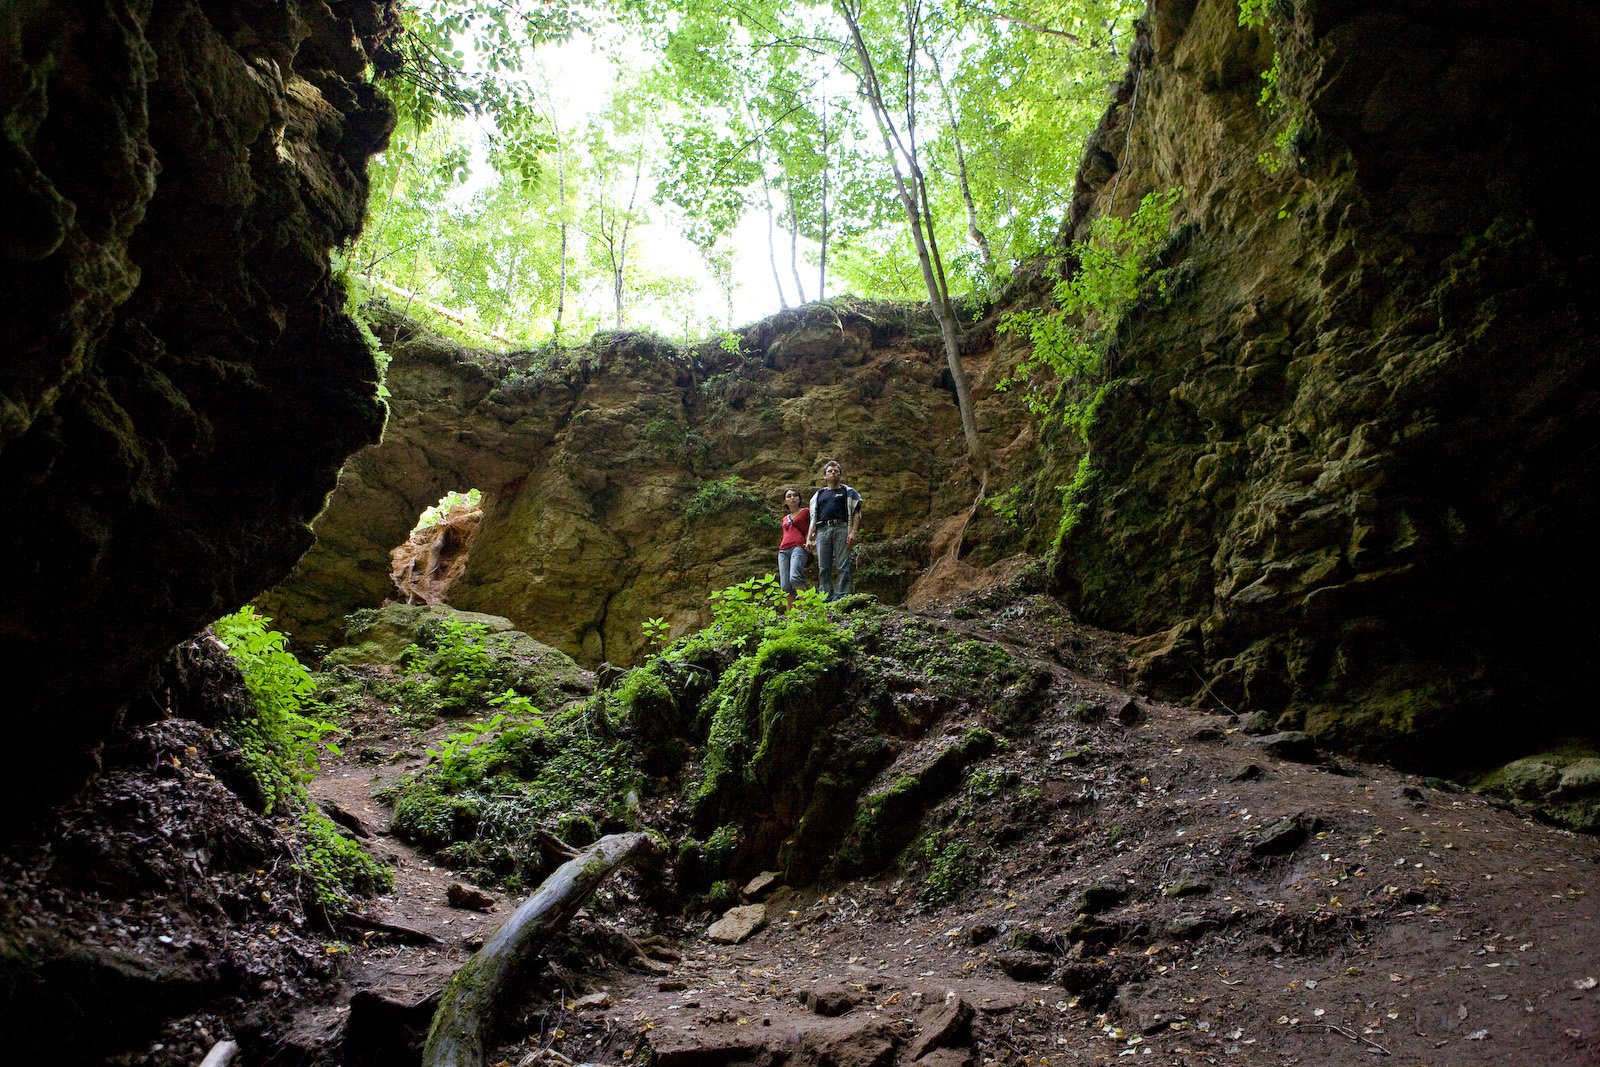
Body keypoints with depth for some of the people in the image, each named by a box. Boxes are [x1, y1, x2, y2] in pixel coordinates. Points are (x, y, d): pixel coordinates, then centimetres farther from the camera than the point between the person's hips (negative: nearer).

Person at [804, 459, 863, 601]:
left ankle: (841, 597, -12)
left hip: (841, 528, -3)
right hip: (822, 530, 3)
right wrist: (809, 539, 13)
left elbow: (856, 513, 5)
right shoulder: (818, 495, 26)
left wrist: (853, 532, -10)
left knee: (842, 566, -10)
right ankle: (825, 598, -2)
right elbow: (813, 519, 24)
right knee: (823, 568, -2)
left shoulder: (848, 492, 16)